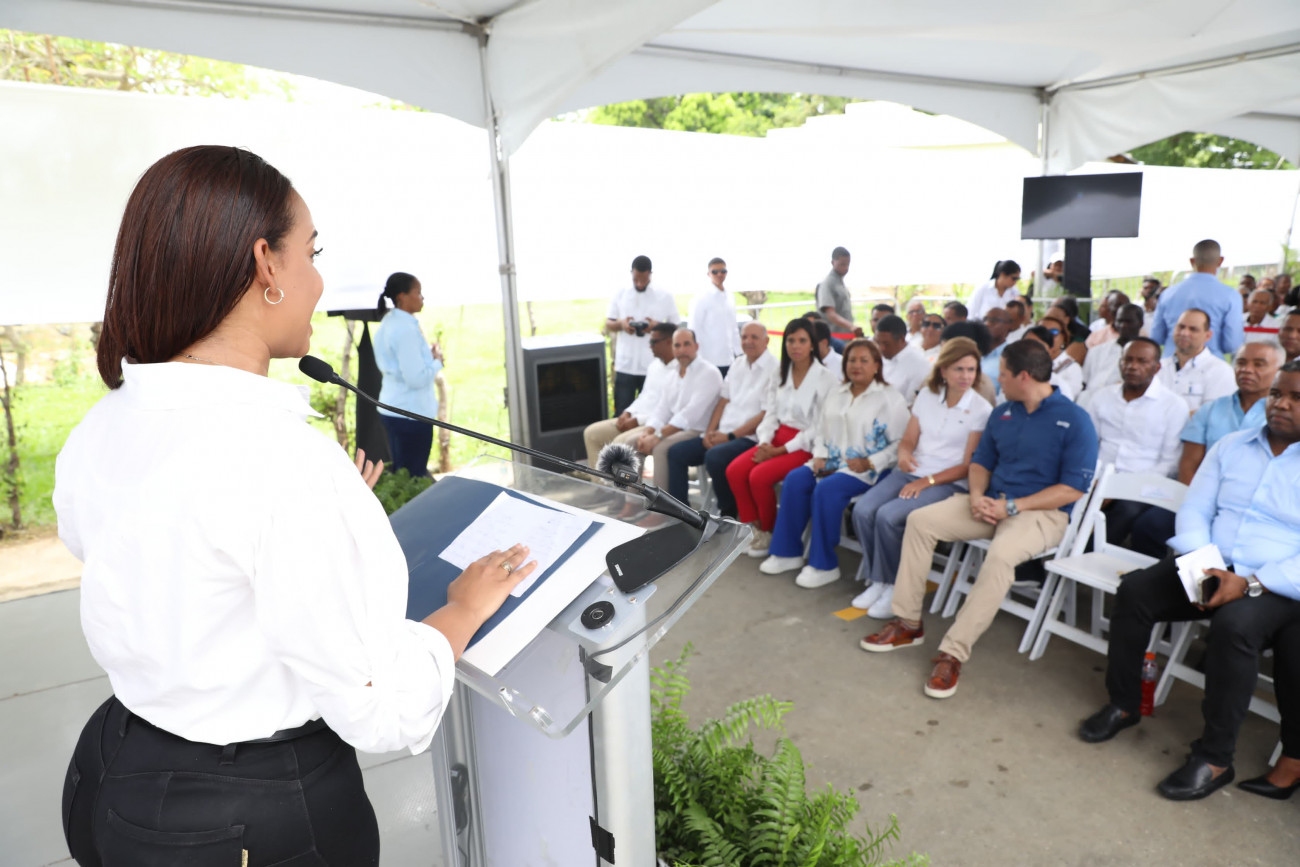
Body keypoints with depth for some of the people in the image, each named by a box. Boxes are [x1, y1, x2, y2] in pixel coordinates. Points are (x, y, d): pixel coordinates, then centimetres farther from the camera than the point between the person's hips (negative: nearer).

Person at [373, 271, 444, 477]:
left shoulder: (387, 323, 10)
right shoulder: (406, 329, -20)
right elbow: (417, 378, -24)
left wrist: (429, 355, 9)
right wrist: (437, 360, -8)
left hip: (391, 409, 10)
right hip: (411, 413, -10)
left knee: (400, 472, 19)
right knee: (415, 478, 0)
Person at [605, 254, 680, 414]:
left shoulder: (665, 297, 3)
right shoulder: (619, 295, 7)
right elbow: (608, 325, 11)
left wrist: (657, 326, -15)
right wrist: (620, 324, -12)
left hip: (654, 367, -1)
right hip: (625, 366, 1)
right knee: (621, 413, 3)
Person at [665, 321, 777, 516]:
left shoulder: (773, 369, -9)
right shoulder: (738, 364, 16)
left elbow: (766, 415, -15)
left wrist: (731, 436, -15)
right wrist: (710, 431, 0)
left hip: (750, 437, -8)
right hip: (722, 434, 8)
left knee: (714, 457, -33)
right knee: (676, 453, -5)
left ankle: (729, 514, -12)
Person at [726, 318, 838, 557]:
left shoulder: (827, 379, -8)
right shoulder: (779, 377, 12)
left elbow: (819, 426, -12)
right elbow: (770, 414, 10)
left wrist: (781, 450, -16)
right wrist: (764, 442, -10)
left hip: (806, 445, -6)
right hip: (778, 437, 6)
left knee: (759, 476, -26)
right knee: (734, 470, -16)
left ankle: (771, 533, -1)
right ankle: (756, 528, -3)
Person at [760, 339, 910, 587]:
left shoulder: (890, 398, -3)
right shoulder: (836, 393, 17)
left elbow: (900, 443, -8)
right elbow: (821, 430, 20)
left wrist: (869, 463, -17)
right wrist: (819, 455, 1)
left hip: (867, 469, -6)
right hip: (832, 462, 6)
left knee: (827, 489, -31)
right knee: (794, 480, -19)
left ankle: (824, 565, -18)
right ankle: (788, 553, -9)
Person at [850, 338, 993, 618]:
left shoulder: (981, 410, -4)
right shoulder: (927, 395, 10)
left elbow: (968, 466, -6)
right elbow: (908, 440, 12)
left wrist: (928, 481, -16)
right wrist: (904, 455, -12)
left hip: (948, 483, -5)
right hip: (911, 473, 5)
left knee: (888, 516, -28)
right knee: (862, 510, -21)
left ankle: (890, 585, -8)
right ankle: (876, 578, -4)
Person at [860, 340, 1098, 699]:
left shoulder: (1074, 420, -10)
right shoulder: (1002, 414, 10)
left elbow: (1074, 488, -14)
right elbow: (981, 461, 17)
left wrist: (1012, 506, -19)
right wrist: (976, 495, -6)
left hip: (1042, 512, -6)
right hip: (992, 503, 7)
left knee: (1001, 554, -37)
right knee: (920, 520, -10)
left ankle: (953, 653, -29)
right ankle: (908, 624, -4)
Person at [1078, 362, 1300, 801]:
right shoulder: (1231, 446, 12)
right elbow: (1194, 510, 8)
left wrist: (1251, 584, -23)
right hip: (1210, 568, 5)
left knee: (1234, 624, -34)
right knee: (1134, 589, -17)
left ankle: (1214, 757, -19)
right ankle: (1123, 703, 1)